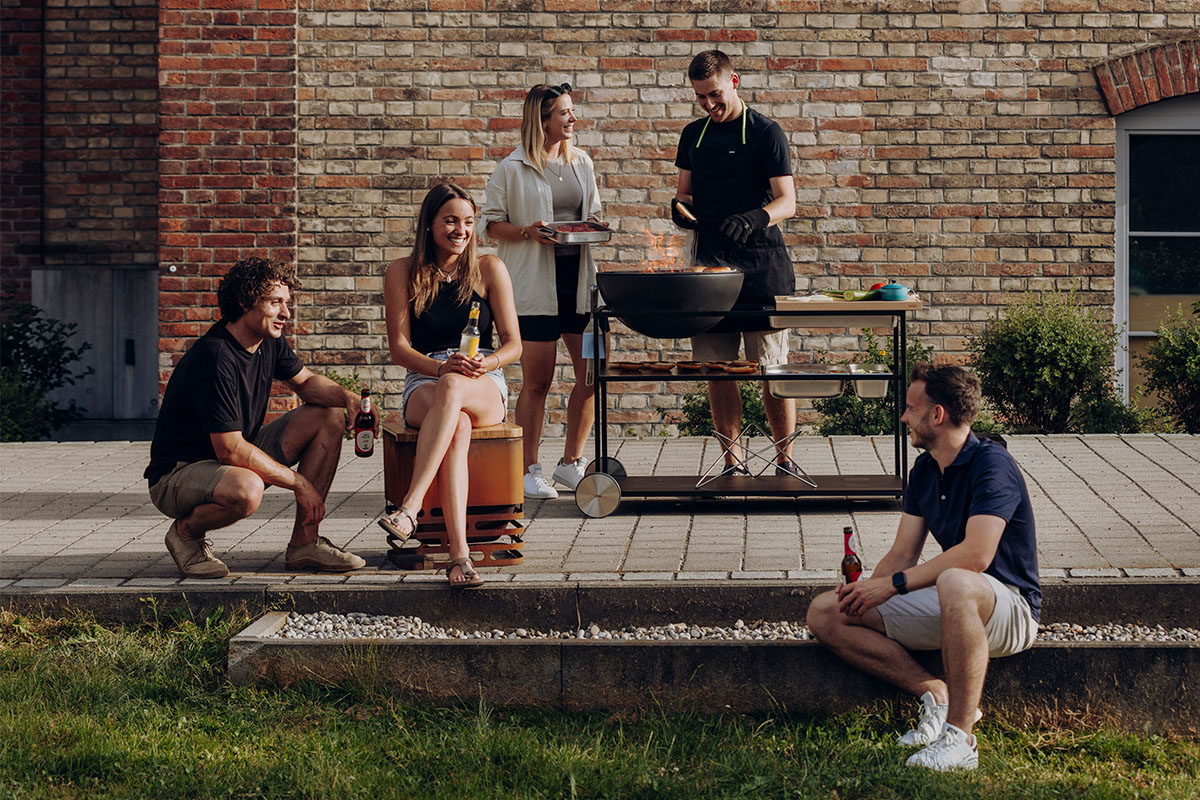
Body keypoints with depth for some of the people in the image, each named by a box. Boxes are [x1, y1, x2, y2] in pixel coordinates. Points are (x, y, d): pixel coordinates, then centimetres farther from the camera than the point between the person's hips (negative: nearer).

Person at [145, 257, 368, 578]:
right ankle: (186, 532, -7)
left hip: (239, 458, 9)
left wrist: (347, 396, -6)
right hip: (177, 476, -9)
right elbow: (230, 450, -28)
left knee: (329, 417, 1)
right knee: (246, 490, -42)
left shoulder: (269, 341, 0)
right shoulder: (215, 357, -27)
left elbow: (306, 382, 17)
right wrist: (298, 482, -20)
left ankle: (304, 541, 0)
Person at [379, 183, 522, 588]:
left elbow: (513, 344, 4)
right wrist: (441, 367, -20)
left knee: (452, 390, -39)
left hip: (486, 389, 0)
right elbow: (399, 347, 0)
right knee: (457, 426, -38)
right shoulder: (403, 272, 6)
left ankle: (410, 505, -49)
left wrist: (484, 364, -19)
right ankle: (459, 555, -52)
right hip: (424, 384, 0)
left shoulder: (489, 270, 7)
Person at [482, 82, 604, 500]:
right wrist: (528, 232, -16)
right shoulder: (512, 169, -2)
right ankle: (529, 469, 8)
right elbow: (492, 224, 0)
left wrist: (595, 228, 1)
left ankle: (571, 462, 16)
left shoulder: (581, 163, 13)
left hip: (579, 277, 5)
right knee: (537, 381, -2)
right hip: (534, 284, -5)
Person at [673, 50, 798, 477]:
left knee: (772, 369, -6)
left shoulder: (766, 132, 0)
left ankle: (785, 461, 2)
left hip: (762, 267, -5)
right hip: (710, 264, 5)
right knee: (717, 369, 3)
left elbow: (786, 202, -6)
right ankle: (732, 464, 10)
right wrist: (680, 206, -1)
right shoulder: (693, 134, 15)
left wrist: (752, 220, -25)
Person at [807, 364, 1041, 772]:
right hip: (945, 605, 9)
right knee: (825, 614, -3)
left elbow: (976, 555, -30)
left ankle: (959, 736, -36)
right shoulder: (924, 470, 9)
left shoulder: (991, 464, -18)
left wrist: (894, 584, -27)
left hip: (1009, 608, -9)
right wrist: (867, 587, -12)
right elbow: (902, 555, 9)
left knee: (955, 584, -45)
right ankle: (937, 695, -10)